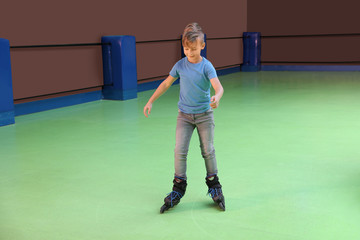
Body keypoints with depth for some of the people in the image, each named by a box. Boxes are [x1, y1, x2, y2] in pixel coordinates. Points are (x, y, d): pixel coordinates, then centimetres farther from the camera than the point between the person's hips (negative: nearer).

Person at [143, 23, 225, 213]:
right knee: (180, 151, -5)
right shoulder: (180, 65, -2)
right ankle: (178, 188, 7)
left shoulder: (206, 66, -11)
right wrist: (150, 101, 10)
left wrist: (217, 97, -47)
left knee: (208, 151, 7)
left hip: (204, 115, -2)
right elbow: (166, 84, 10)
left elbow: (218, 86, -24)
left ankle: (214, 185, 24)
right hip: (184, 115, 2)